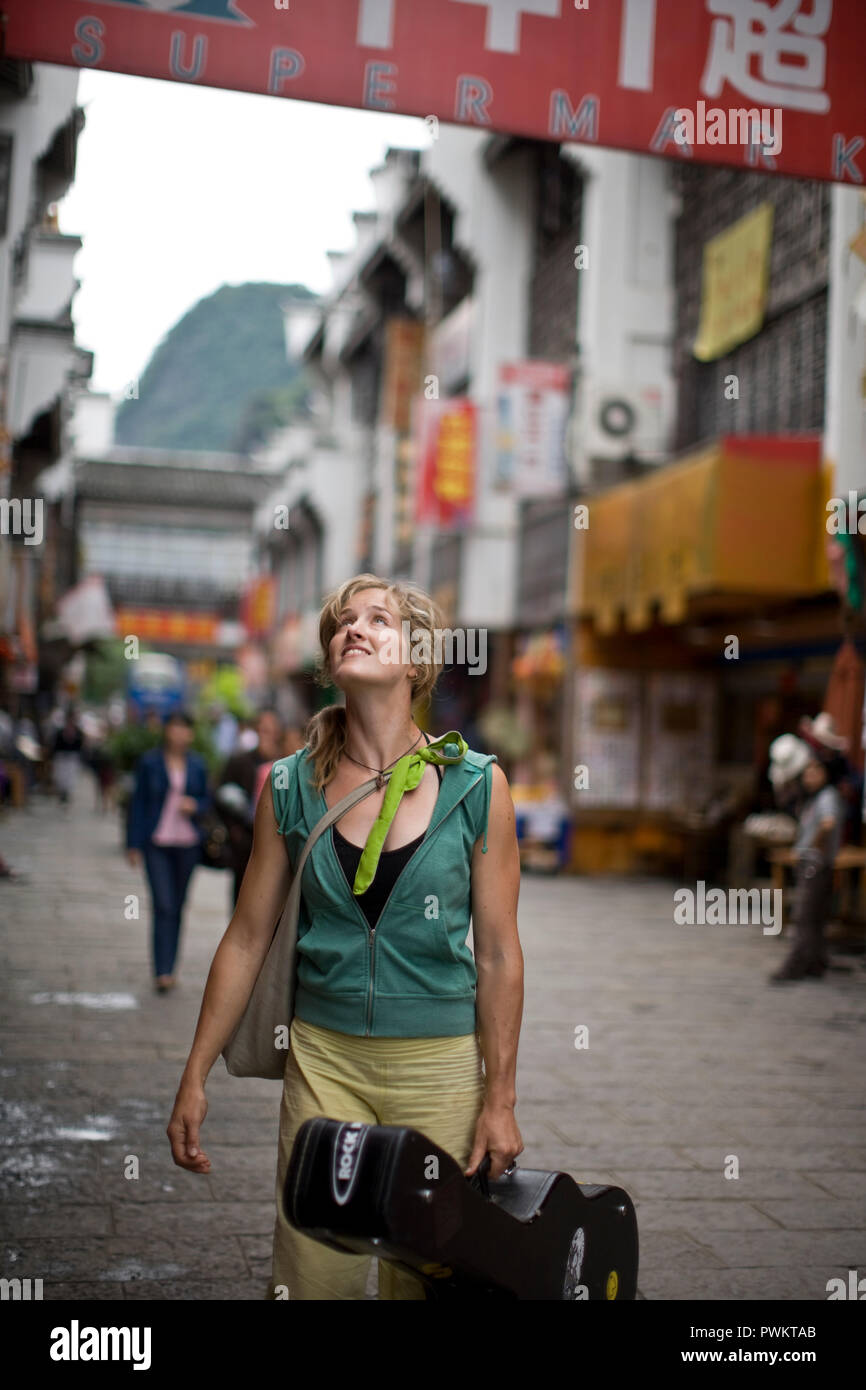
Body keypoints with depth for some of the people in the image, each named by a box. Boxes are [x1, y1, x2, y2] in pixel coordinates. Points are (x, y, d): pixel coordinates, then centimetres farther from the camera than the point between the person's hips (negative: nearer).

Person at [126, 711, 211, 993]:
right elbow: (138, 802, 2)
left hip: (188, 843, 3)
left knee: (177, 907, 9)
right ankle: (163, 972, -12)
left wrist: (195, 805, -9)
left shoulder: (197, 764, 7)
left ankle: (167, 968, 21)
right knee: (163, 906, -12)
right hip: (157, 843, -3)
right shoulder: (149, 761, 0)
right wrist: (134, 843, -1)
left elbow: (206, 798, 15)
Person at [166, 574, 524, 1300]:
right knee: (310, 1273, 4)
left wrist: (500, 1099, -3)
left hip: (441, 1060, -1)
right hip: (324, 1056, 1)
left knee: (424, 1275, 9)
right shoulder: (292, 786, 0)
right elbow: (247, 939, 5)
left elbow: (499, 954, -3)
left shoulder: (476, 786, -5)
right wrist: (194, 1078, 5)